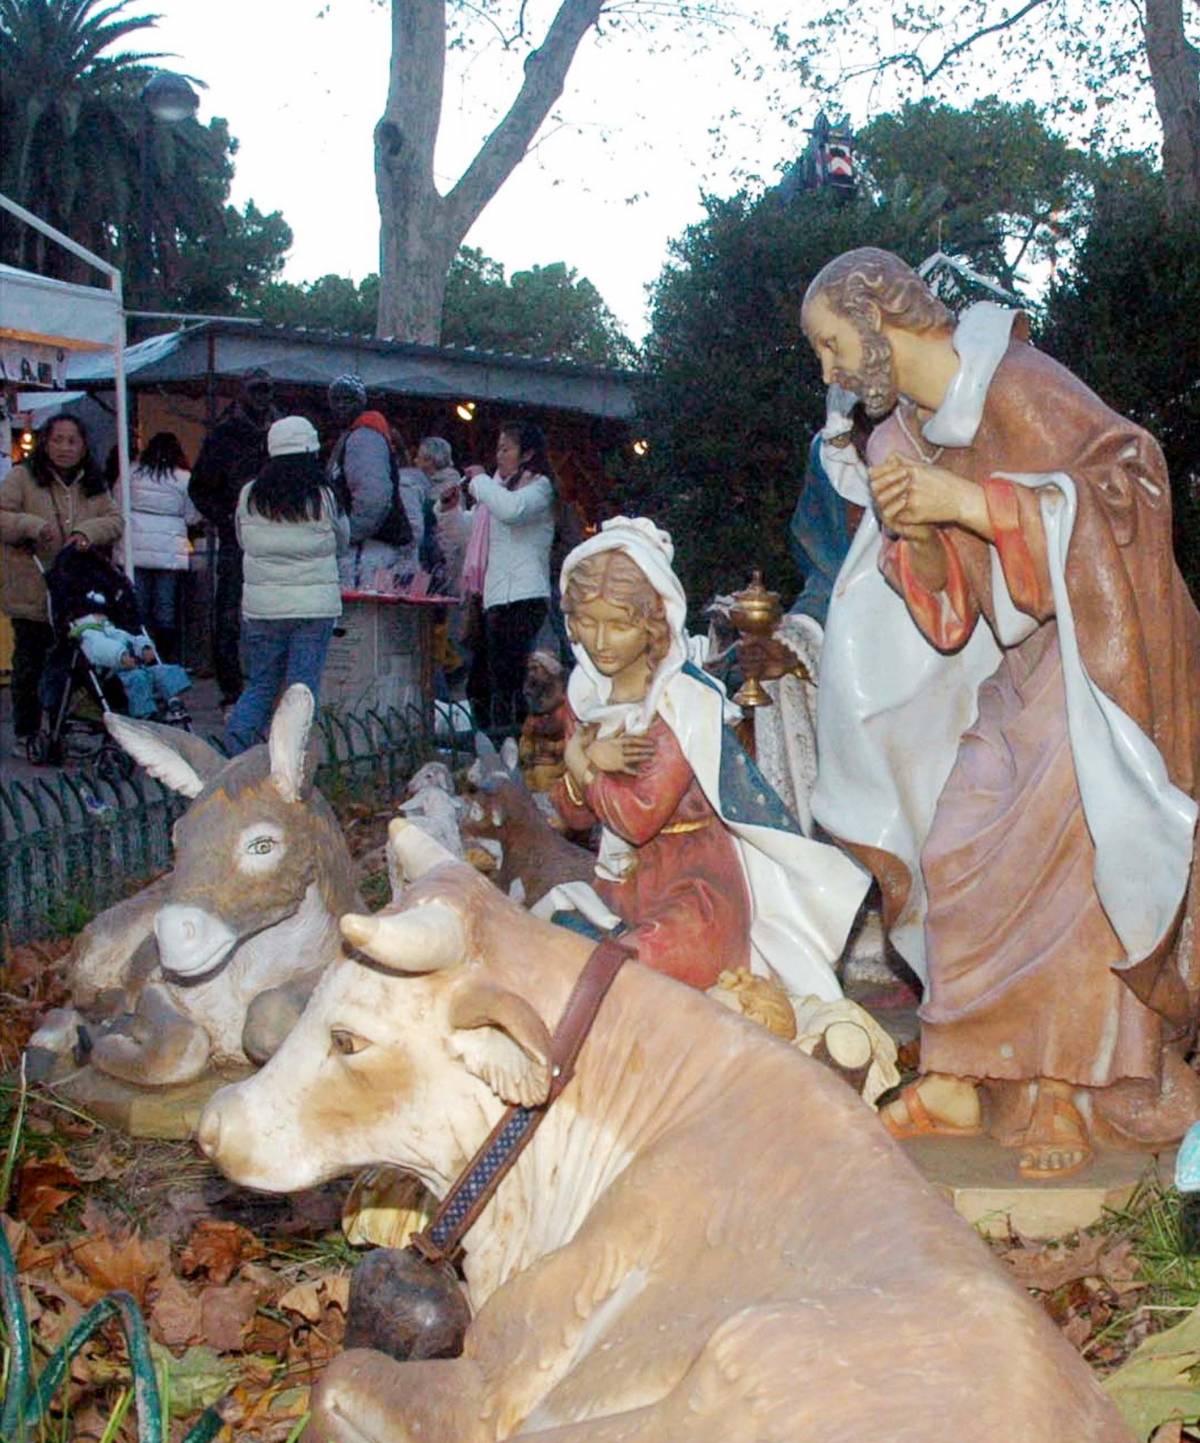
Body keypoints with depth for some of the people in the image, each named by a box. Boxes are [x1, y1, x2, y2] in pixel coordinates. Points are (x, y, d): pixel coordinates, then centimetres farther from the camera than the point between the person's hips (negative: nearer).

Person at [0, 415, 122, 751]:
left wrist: (87, 532, -14)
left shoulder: (94, 484, 12)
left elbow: (115, 521, 5)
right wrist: (33, 526, -23)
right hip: (31, 594, -4)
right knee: (29, 665, 4)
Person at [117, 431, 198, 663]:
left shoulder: (132, 473, 3)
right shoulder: (183, 478, -2)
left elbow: (118, 505, 11)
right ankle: (166, 655, 5)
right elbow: (193, 517, 4)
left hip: (135, 550, 2)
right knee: (166, 608, 3)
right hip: (169, 554, -2)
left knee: (137, 605, 6)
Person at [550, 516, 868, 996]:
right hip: (620, 880, 7)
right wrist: (589, 765, -10)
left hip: (694, 882, -6)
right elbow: (575, 815, 11)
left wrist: (581, 767, -6)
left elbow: (639, 818, -20)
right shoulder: (586, 692, 7)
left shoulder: (685, 699, -14)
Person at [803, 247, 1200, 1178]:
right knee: (959, 854, -2)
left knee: (1063, 863, -14)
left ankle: (1065, 1096, -5)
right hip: (1007, 677, 7)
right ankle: (975, 1083, 5)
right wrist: (911, 534, -14)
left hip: (1086, 657, -7)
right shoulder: (901, 434, 8)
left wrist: (970, 501, -27)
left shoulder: (1017, 386, -15)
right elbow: (941, 590, 10)